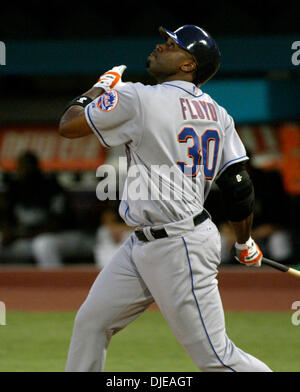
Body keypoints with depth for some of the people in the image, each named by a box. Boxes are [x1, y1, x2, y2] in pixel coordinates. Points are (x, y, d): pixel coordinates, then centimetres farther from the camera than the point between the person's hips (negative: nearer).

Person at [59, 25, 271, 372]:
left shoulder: (139, 99, -16)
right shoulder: (216, 113, 6)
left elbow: (68, 125, -6)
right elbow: (238, 187, 5)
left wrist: (101, 86, 10)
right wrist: (245, 245, 18)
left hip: (180, 250, -9)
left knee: (215, 356, -6)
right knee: (91, 321, 12)